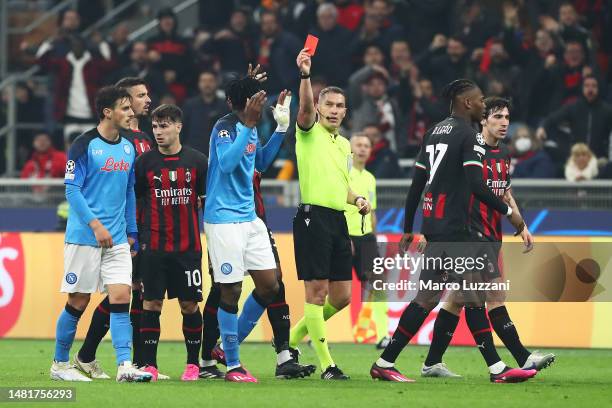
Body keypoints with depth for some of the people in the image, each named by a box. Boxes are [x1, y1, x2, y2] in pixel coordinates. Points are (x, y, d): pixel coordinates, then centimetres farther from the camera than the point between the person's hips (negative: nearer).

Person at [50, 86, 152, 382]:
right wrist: (95, 224, -20)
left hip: (117, 238, 5)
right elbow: (72, 189, -12)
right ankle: (60, 365, 14)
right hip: (83, 236, -5)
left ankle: (124, 365, -12)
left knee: (121, 297, -7)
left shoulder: (128, 148, 11)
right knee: (78, 302, 1)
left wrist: (132, 232, 17)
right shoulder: (84, 146, -9)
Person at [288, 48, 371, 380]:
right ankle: (326, 364, -4)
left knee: (342, 296, 6)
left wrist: (357, 199, 11)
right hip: (313, 216, -8)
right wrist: (304, 76, -38)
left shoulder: (344, 145, 21)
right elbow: (305, 108, -22)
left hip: (337, 219, 8)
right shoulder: (310, 132, 0)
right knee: (317, 290, -7)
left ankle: (292, 338, 24)